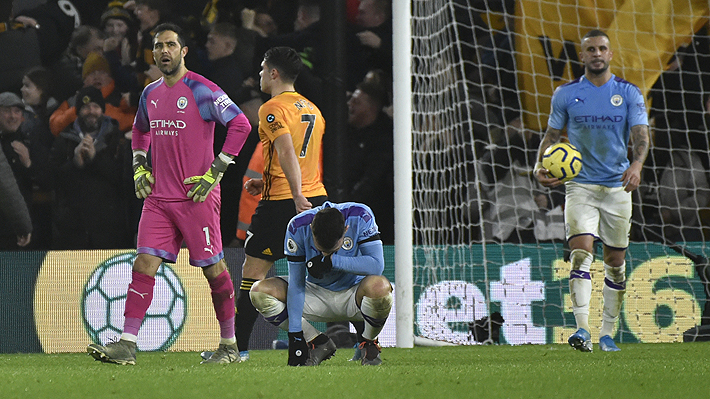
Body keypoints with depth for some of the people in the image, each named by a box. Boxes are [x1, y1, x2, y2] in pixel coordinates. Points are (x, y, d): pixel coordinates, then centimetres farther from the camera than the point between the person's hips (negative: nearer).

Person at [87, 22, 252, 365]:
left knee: (213, 269, 1)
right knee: (144, 265, -4)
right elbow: (140, 131, 32)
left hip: (197, 196, -6)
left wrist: (216, 171, -12)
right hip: (158, 198, 6)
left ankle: (229, 345, 14)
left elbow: (240, 124, -12)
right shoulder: (150, 94, 13)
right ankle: (127, 345, -8)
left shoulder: (201, 90, -9)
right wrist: (140, 167, 16)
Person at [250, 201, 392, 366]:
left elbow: (377, 265, -31)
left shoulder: (360, 216, -24)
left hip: (353, 296, -2)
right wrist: (295, 334, -21)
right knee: (259, 292, -17)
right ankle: (319, 344, -2)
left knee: (379, 287, -38)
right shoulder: (298, 227, -20)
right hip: (317, 294, 2)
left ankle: (369, 343, -5)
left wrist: (332, 261, -36)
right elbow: (296, 284, -17)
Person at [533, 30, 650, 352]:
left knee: (615, 260, 6)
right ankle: (582, 329, -26)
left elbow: (640, 135, -6)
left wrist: (636, 164, -26)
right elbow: (551, 136, 10)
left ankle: (607, 333, 17)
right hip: (580, 185, -1)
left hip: (617, 186, 1)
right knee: (581, 251, -18)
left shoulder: (629, 94, 3)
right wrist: (540, 166, -9)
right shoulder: (566, 94, 4)